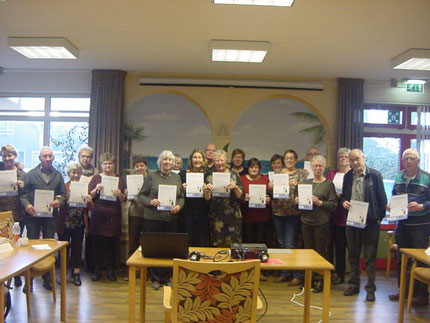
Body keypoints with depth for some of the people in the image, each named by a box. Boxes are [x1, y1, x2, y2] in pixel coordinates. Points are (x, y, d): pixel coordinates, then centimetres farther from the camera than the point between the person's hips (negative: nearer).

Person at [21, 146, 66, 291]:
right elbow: (23, 194, 0)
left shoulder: (58, 175, 9)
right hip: (33, 215, -2)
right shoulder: (31, 174, 3)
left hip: (51, 215, 2)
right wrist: (26, 204, -19)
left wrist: (59, 201, -12)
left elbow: (63, 194, 9)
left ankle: (48, 278, 18)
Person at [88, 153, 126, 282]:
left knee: (112, 243, 2)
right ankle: (97, 270, 13)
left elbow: (124, 199, 6)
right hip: (98, 215, 0)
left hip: (113, 216, 0)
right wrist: (96, 190, -15)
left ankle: (111, 269, 14)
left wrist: (119, 194, -15)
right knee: (97, 243, 2)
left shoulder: (120, 179, 9)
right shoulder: (96, 178, 7)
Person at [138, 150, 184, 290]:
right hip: (153, 217, -3)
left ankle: (166, 277, 20)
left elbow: (181, 196, 13)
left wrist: (179, 206, -6)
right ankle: (155, 278, 15)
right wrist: (150, 201, -15)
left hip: (172, 218, 3)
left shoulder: (176, 177, 11)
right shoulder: (152, 176, 2)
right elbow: (141, 195, 2)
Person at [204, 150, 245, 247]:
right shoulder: (211, 177, 7)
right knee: (218, 246, 3)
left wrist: (235, 187, -19)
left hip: (233, 216, -1)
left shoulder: (234, 175, 4)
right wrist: (207, 190, -18)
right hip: (216, 216, 1)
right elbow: (207, 199, 2)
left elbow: (241, 196, -1)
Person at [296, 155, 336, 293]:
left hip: (321, 223, -5)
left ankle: (321, 281, 11)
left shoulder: (329, 184, -2)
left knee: (321, 251, 1)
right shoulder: (306, 182, 13)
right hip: (306, 221, 5)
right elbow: (300, 198, 20)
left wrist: (319, 202, -19)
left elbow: (333, 205, -6)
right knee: (308, 250, 10)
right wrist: (297, 201, -1)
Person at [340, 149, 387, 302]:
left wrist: (380, 217, -7)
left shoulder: (375, 175, -6)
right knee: (353, 255, 14)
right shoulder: (348, 176, 7)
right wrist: (343, 202, -6)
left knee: (370, 257, 3)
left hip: (370, 221, -4)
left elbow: (382, 198, -4)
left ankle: (370, 289, 12)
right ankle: (354, 285, 26)